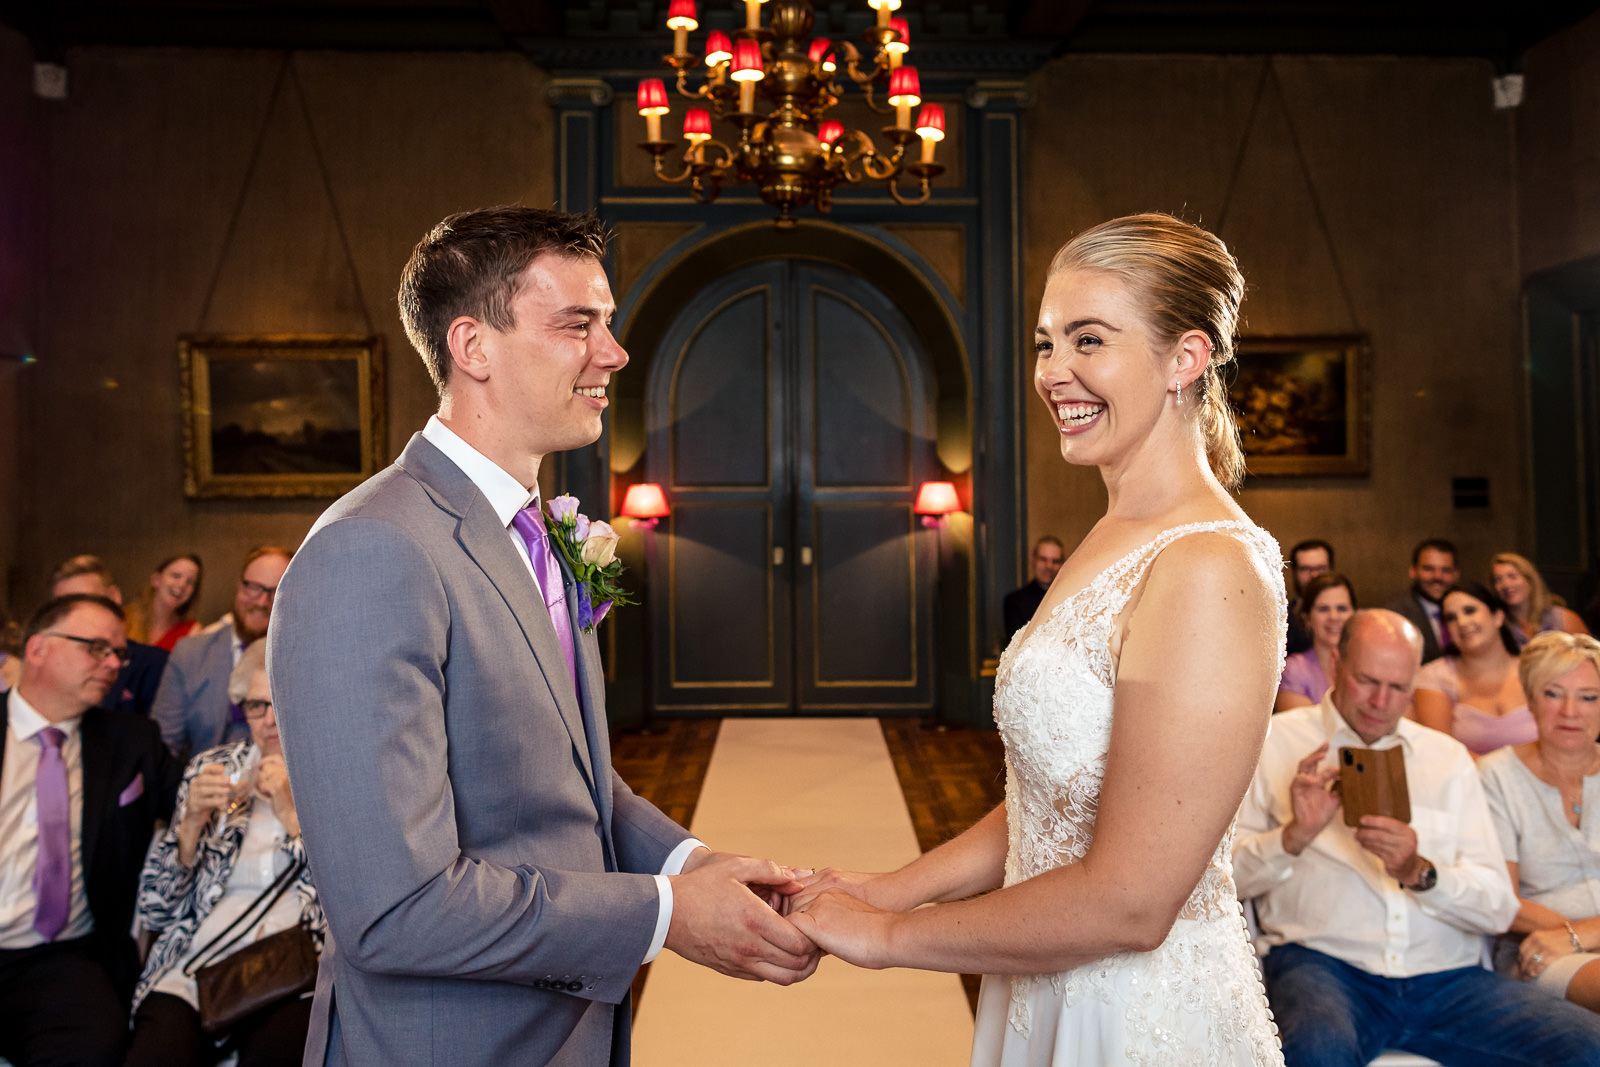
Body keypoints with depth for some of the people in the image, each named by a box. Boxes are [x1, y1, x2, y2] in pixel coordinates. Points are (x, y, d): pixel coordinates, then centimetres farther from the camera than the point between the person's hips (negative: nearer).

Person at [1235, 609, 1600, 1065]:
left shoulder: (1449, 757, 16)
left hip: (1447, 978, 5)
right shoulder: (1275, 742, 6)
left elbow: (1498, 908, 7)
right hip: (1323, 960, -4)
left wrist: (1420, 873, -12)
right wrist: (1294, 836, -16)